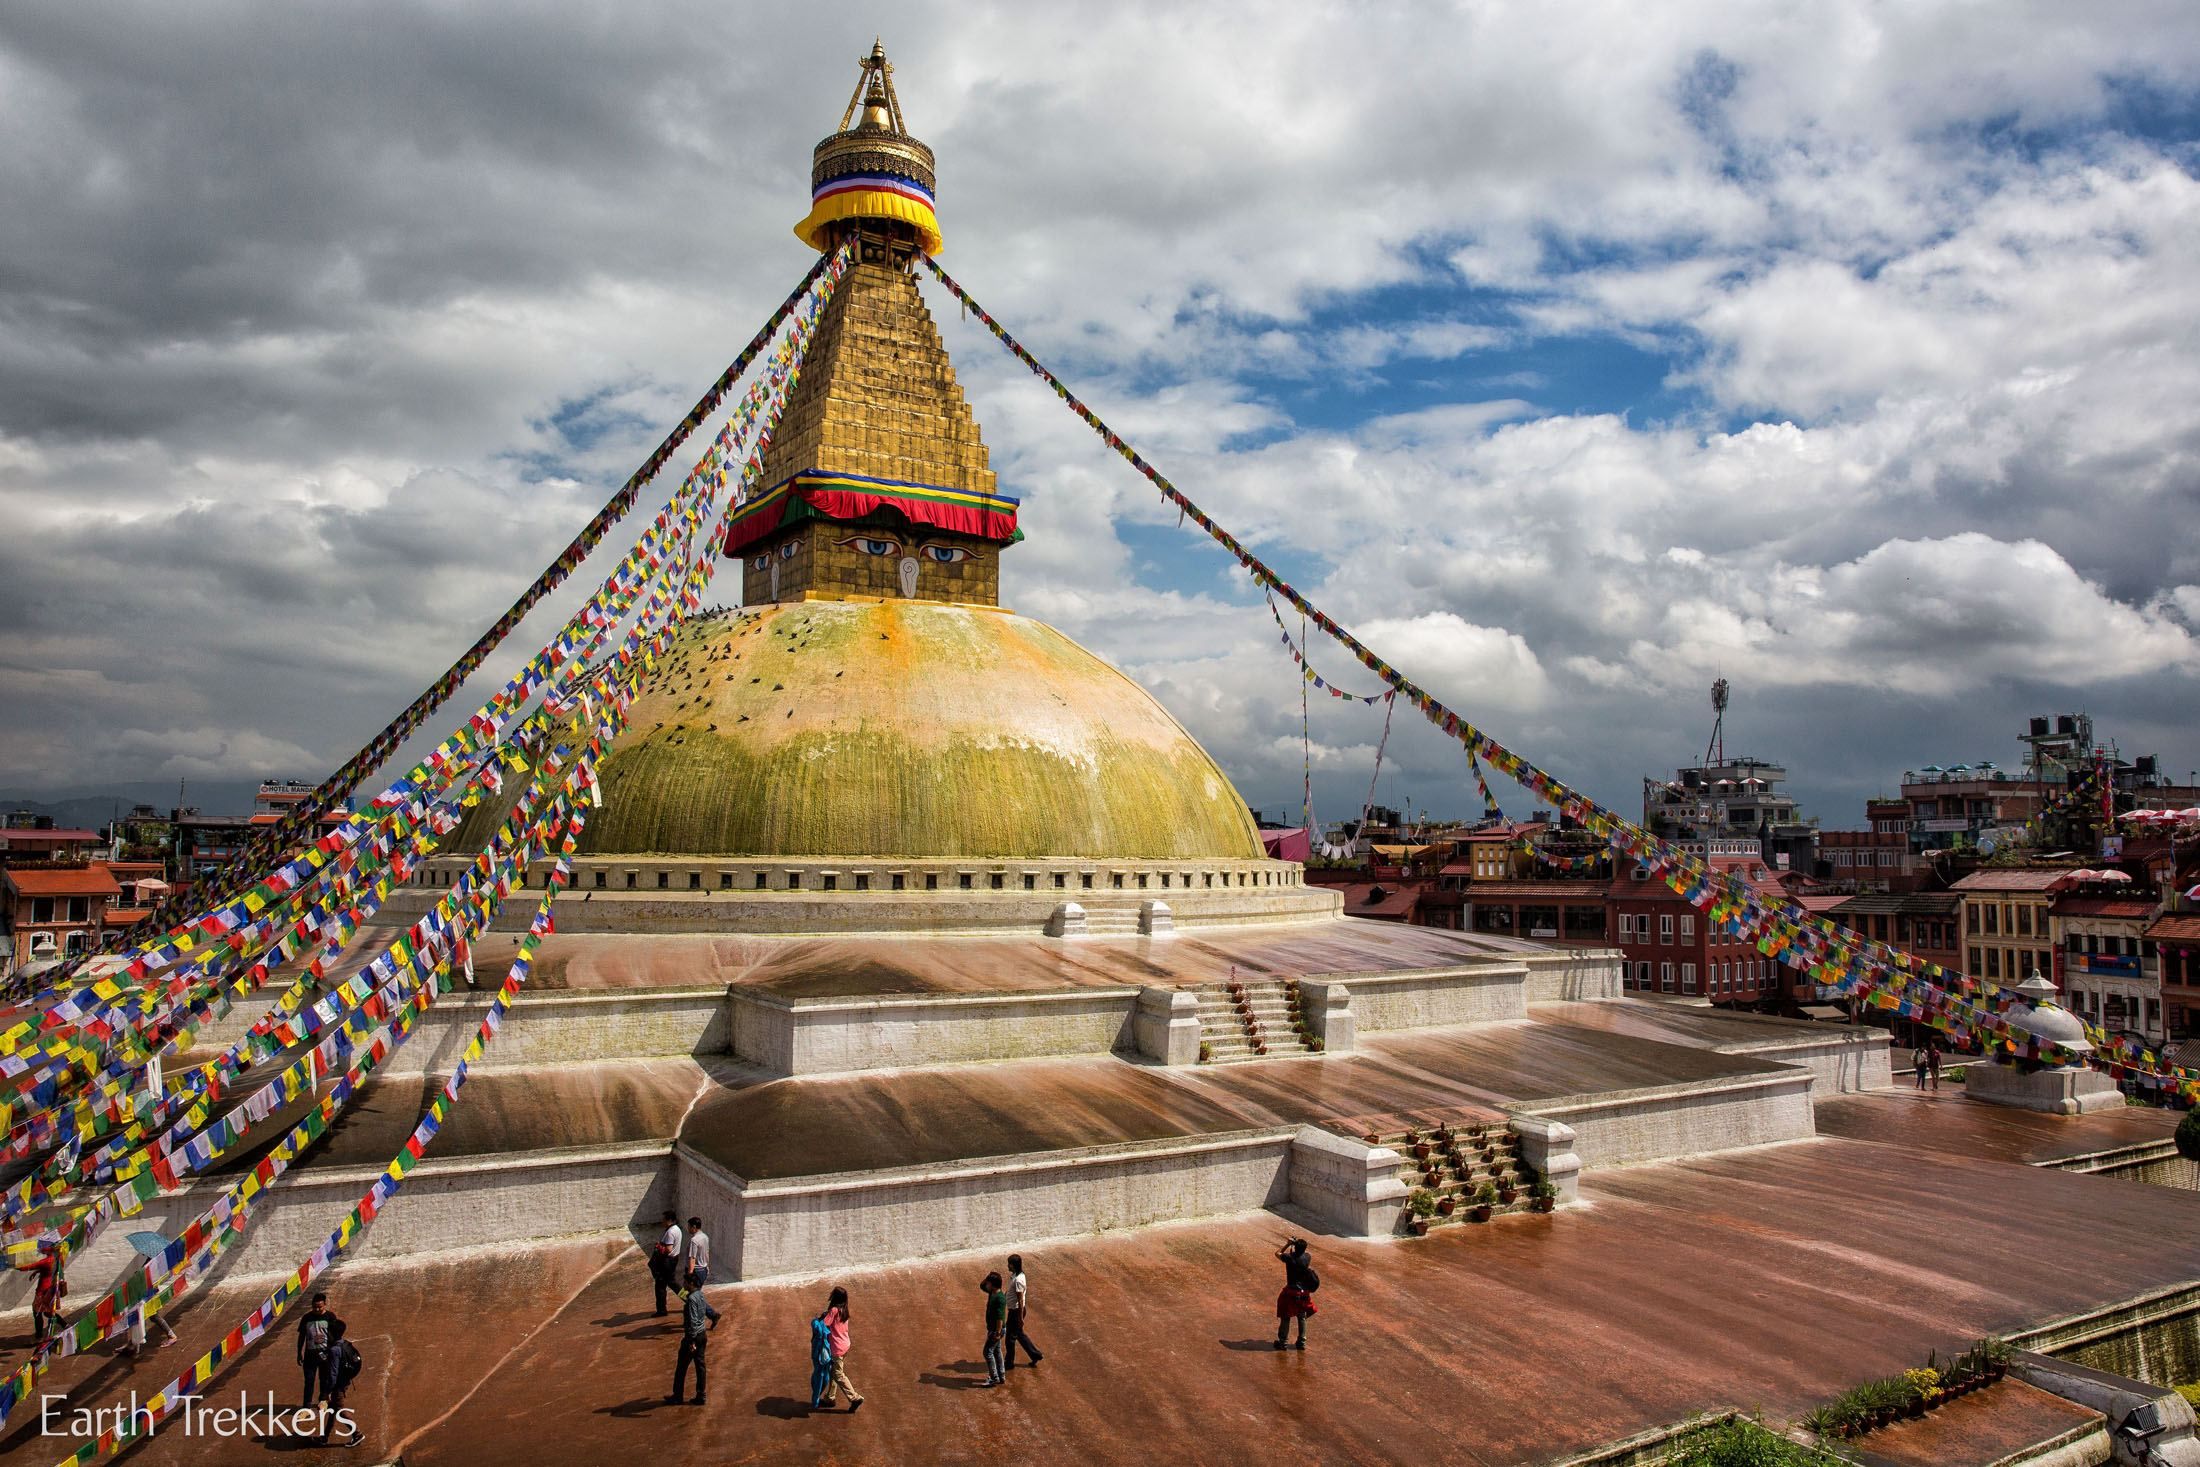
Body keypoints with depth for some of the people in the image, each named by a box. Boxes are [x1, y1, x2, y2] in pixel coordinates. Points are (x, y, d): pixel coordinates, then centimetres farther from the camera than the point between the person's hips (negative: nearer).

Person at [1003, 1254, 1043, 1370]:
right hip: (1013, 1310, 9)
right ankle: (1036, 1355, 31)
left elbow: (1020, 1300, -24)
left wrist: (1020, 1318, -19)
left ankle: (1009, 1363, 23)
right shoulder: (1015, 1275, 2)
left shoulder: (1018, 1280, -27)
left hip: (1016, 1311, -9)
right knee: (1019, 1334, 21)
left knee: (1010, 1338, 7)